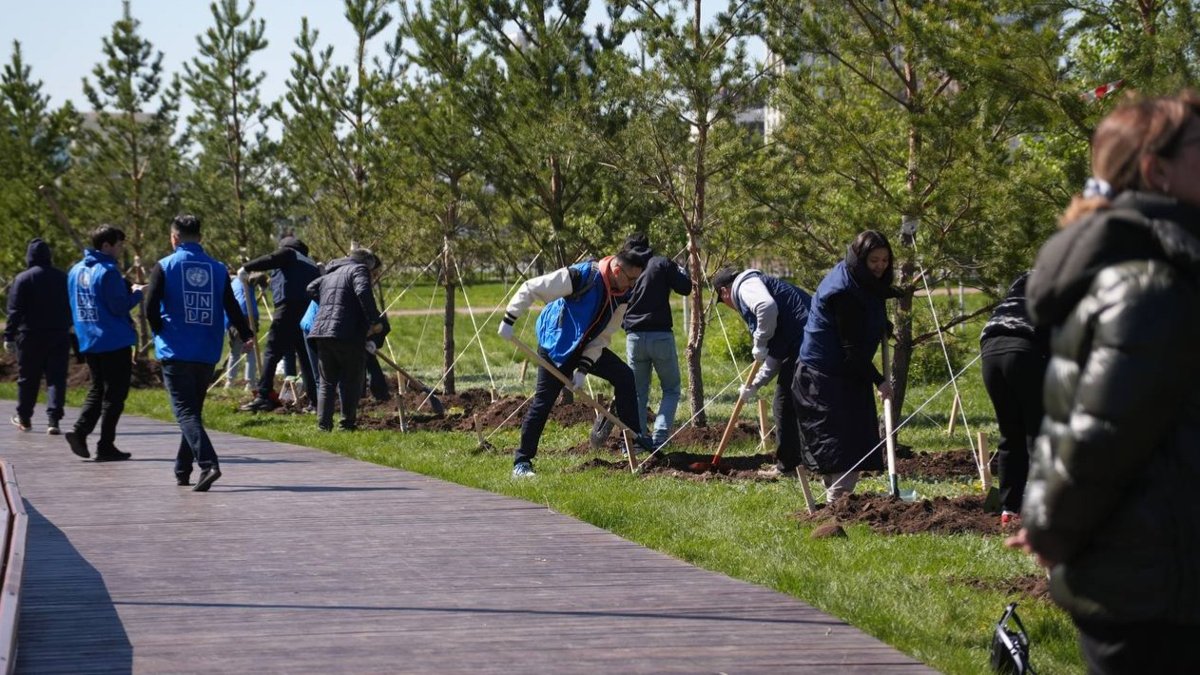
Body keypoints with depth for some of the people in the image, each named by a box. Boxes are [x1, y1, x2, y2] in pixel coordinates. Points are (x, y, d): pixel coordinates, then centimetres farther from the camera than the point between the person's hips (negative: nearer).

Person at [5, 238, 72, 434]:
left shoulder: (23, 279, -7)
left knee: (28, 379, 12)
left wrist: (9, 337, -5)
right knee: (56, 378, -1)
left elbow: (15, 311, -8)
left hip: (31, 337, -2)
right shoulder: (63, 278, 4)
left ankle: (24, 418, 24)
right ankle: (53, 420, -12)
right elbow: (71, 308, 10)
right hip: (59, 336, 2)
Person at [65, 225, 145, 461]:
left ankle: (80, 430, -3)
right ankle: (106, 446, 1)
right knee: (114, 394, 1)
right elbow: (119, 306, -19)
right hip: (114, 342, -7)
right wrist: (136, 294, 0)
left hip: (88, 342, 7)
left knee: (97, 390, 17)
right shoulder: (108, 271, -16)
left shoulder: (76, 271, 10)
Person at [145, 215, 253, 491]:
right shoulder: (218, 269, 5)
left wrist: (161, 332, 10)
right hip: (208, 353, 4)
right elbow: (232, 307, 5)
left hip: (176, 352, -4)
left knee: (185, 411, -7)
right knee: (194, 409, 17)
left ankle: (208, 463, -28)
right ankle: (182, 471, 24)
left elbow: (151, 307, -8)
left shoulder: (165, 267, -4)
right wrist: (246, 335, 20)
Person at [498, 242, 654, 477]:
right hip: (555, 345, -7)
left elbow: (602, 336, -4)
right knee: (543, 402, -7)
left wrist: (582, 369, -13)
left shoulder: (622, 296, -8)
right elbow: (530, 289, -24)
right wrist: (509, 321, -21)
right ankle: (522, 461, 1)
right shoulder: (582, 276, -29)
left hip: (586, 347, 7)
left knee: (624, 376, -2)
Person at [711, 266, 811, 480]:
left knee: (784, 405, 1)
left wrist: (760, 344, -13)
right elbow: (776, 354, 32)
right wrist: (755, 385, 32)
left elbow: (768, 307, -25)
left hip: (802, 342, -10)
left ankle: (786, 466, 8)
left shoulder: (745, 286, 1)